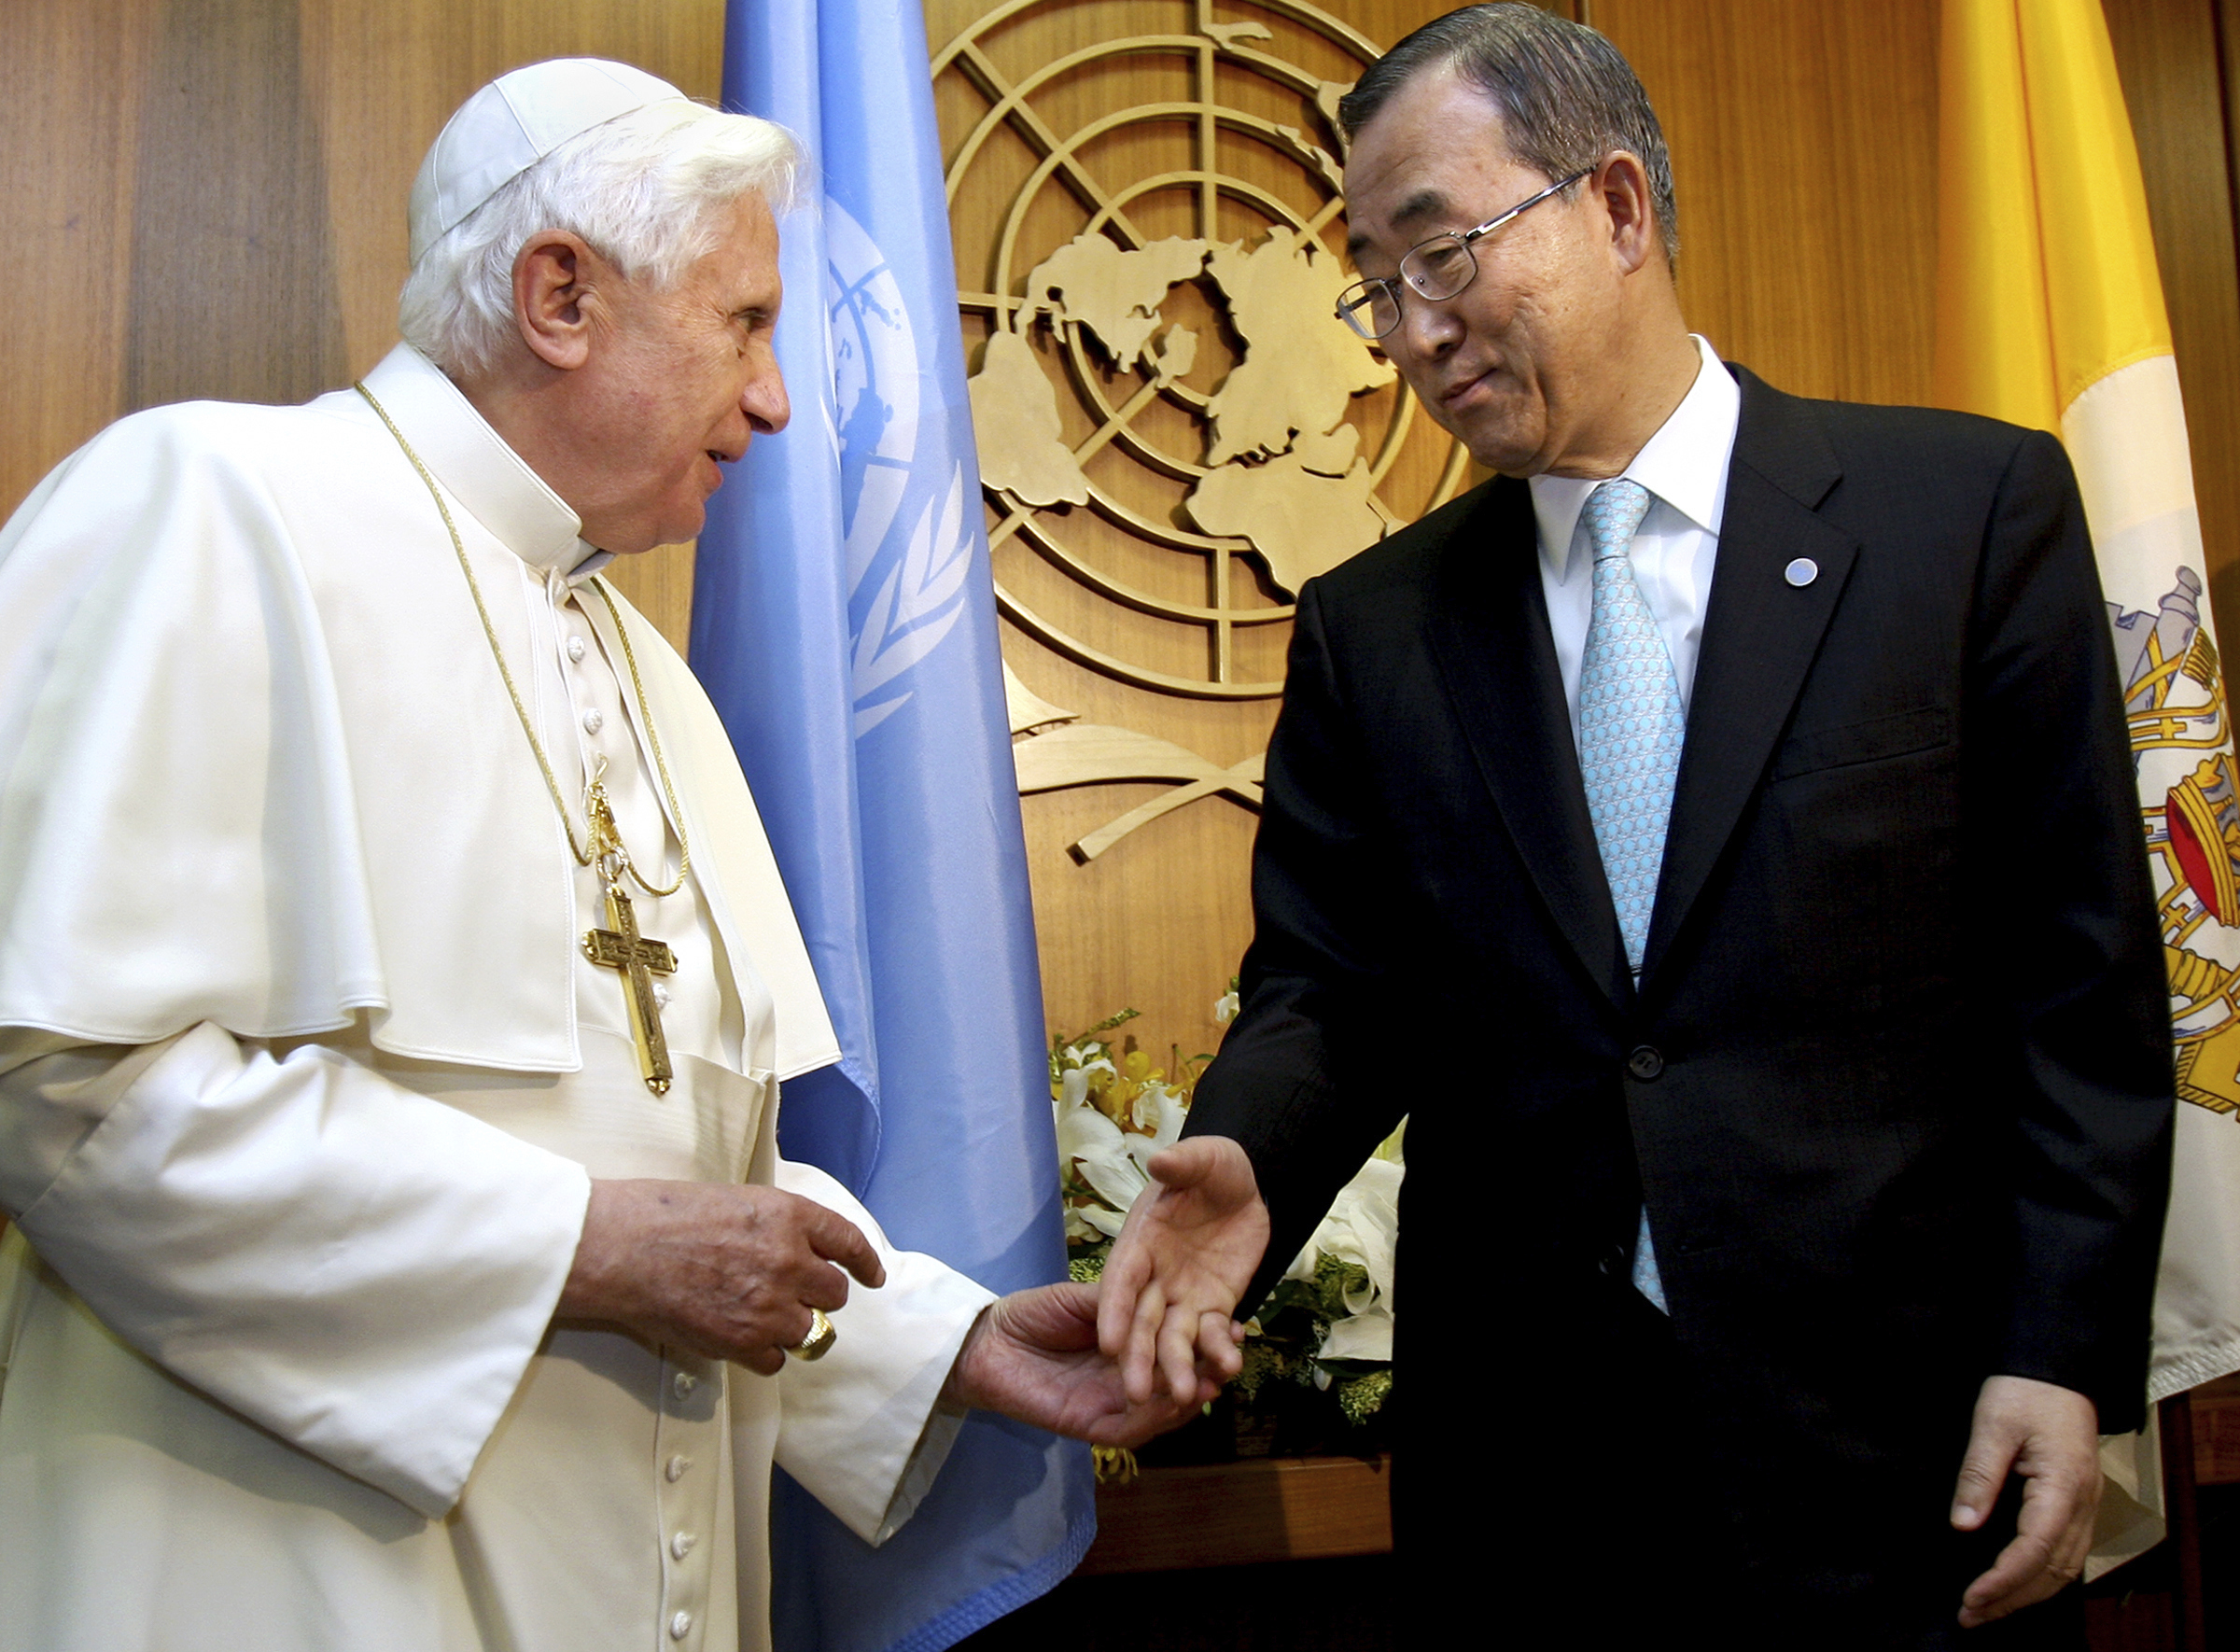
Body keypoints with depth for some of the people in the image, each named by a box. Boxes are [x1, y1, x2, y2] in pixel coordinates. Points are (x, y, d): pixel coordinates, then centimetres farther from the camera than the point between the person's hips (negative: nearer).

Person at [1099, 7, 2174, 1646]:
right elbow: (1328, 989, 4)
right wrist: (1250, 1163, -16)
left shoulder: (1972, 506, -3)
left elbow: (2083, 985, -4)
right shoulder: (1374, 625, 4)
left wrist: (2064, 1356, -8)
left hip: (1899, 1445, -1)